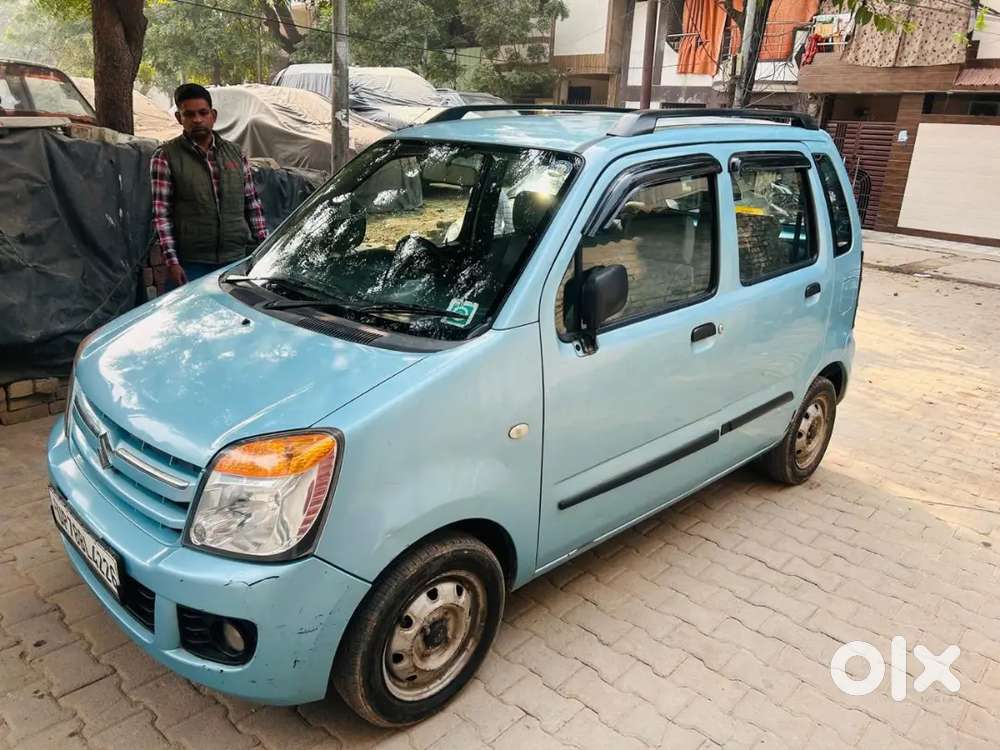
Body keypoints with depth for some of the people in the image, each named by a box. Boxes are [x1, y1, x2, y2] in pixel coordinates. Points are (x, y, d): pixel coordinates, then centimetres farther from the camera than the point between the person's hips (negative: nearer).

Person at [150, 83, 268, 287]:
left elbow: (253, 205, 13)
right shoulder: (165, 157, -1)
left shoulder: (236, 153, 12)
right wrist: (171, 261, -13)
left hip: (237, 260, 4)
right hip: (191, 264, -3)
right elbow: (161, 214, -5)